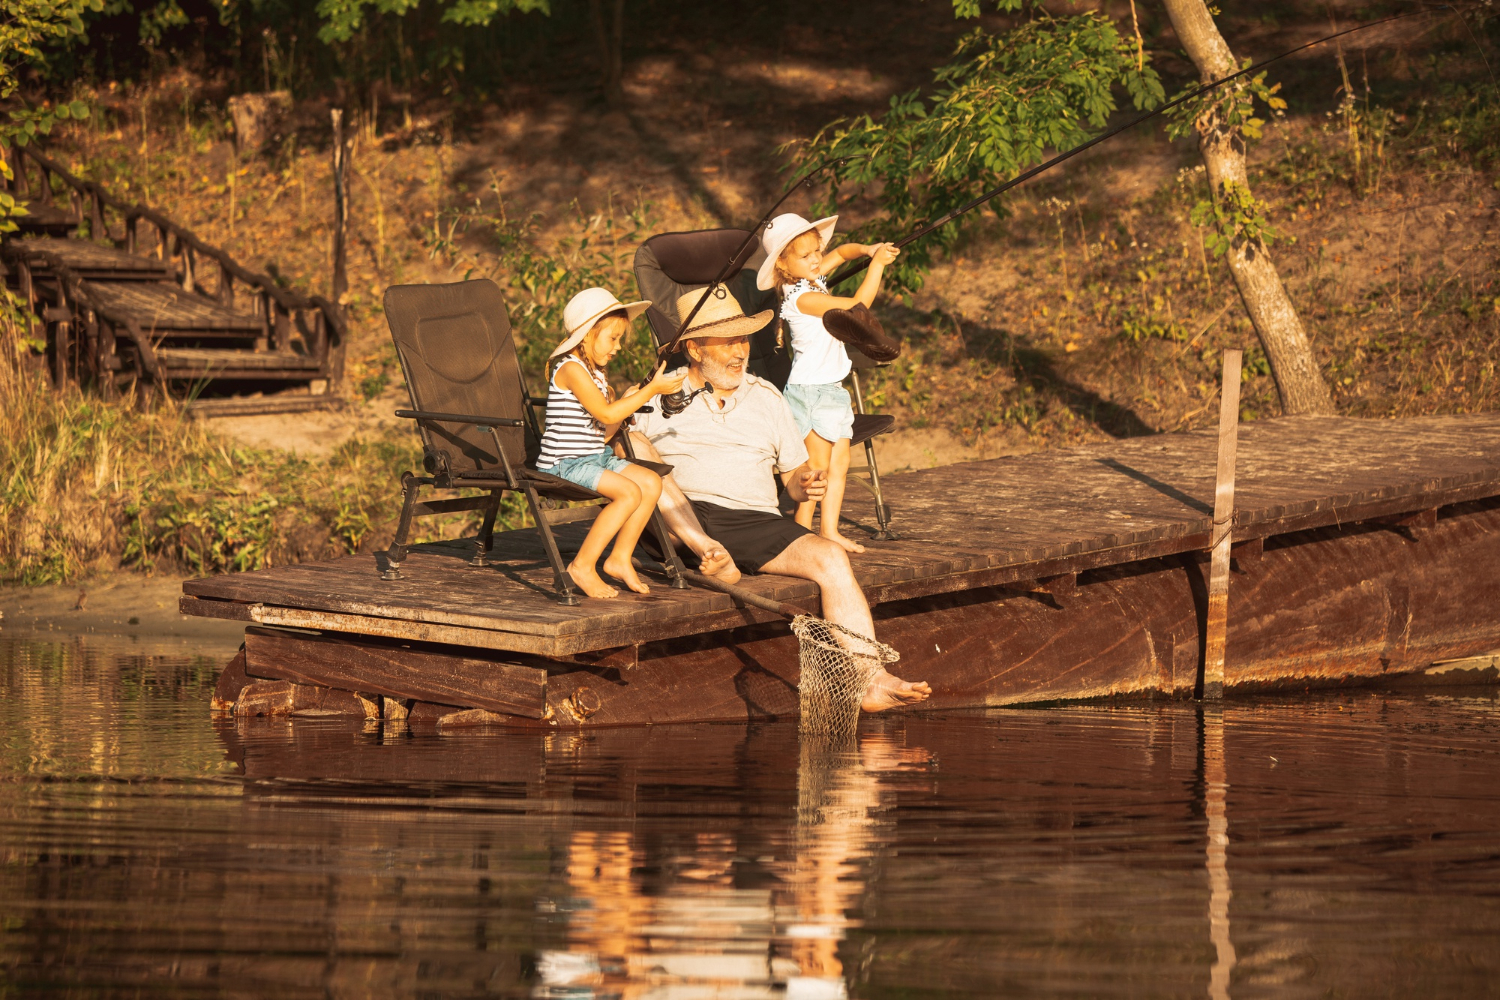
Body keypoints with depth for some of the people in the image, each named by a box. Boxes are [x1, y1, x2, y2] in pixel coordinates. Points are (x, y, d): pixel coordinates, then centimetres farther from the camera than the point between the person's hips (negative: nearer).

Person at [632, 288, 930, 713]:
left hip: (755, 519, 2)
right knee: (636, 445, -27)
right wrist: (652, 468, -19)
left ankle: (870, 681, -30)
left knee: (831, 558, -24)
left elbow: (795, 477, 24)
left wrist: (806, 485, 0)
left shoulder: (765, 396, 23)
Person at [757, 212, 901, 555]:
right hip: (809, 389, -9)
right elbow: (857, 305, -26)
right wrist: (877, 264, -20)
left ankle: (830, 530, 12)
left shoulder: (810, 278, 5)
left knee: (840, 463, 8)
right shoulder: (802, 297, -23)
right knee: (817, 466, -6)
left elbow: (841, 252, 22)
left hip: (831, 388, 9)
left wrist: (867, 250, 1)